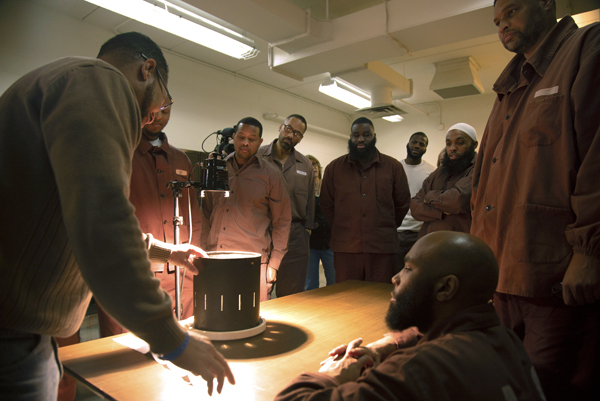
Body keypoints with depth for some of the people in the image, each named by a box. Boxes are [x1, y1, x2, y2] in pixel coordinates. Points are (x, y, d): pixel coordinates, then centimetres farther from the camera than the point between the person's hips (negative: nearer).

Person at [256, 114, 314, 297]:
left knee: (291, 296, 6)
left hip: (294, 236, 2)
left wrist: (307, 229, 10)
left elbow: (309, 200, 16)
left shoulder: (305, 164, 12)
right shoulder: (257, 156, 3)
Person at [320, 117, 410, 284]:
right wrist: (342, 227, 11)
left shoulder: (393, 166, 6)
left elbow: (402, 204, 13)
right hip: (345, 249, 1)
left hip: (382, 248, 0)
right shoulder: (334, 168, 7)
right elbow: (326, 206, 13)